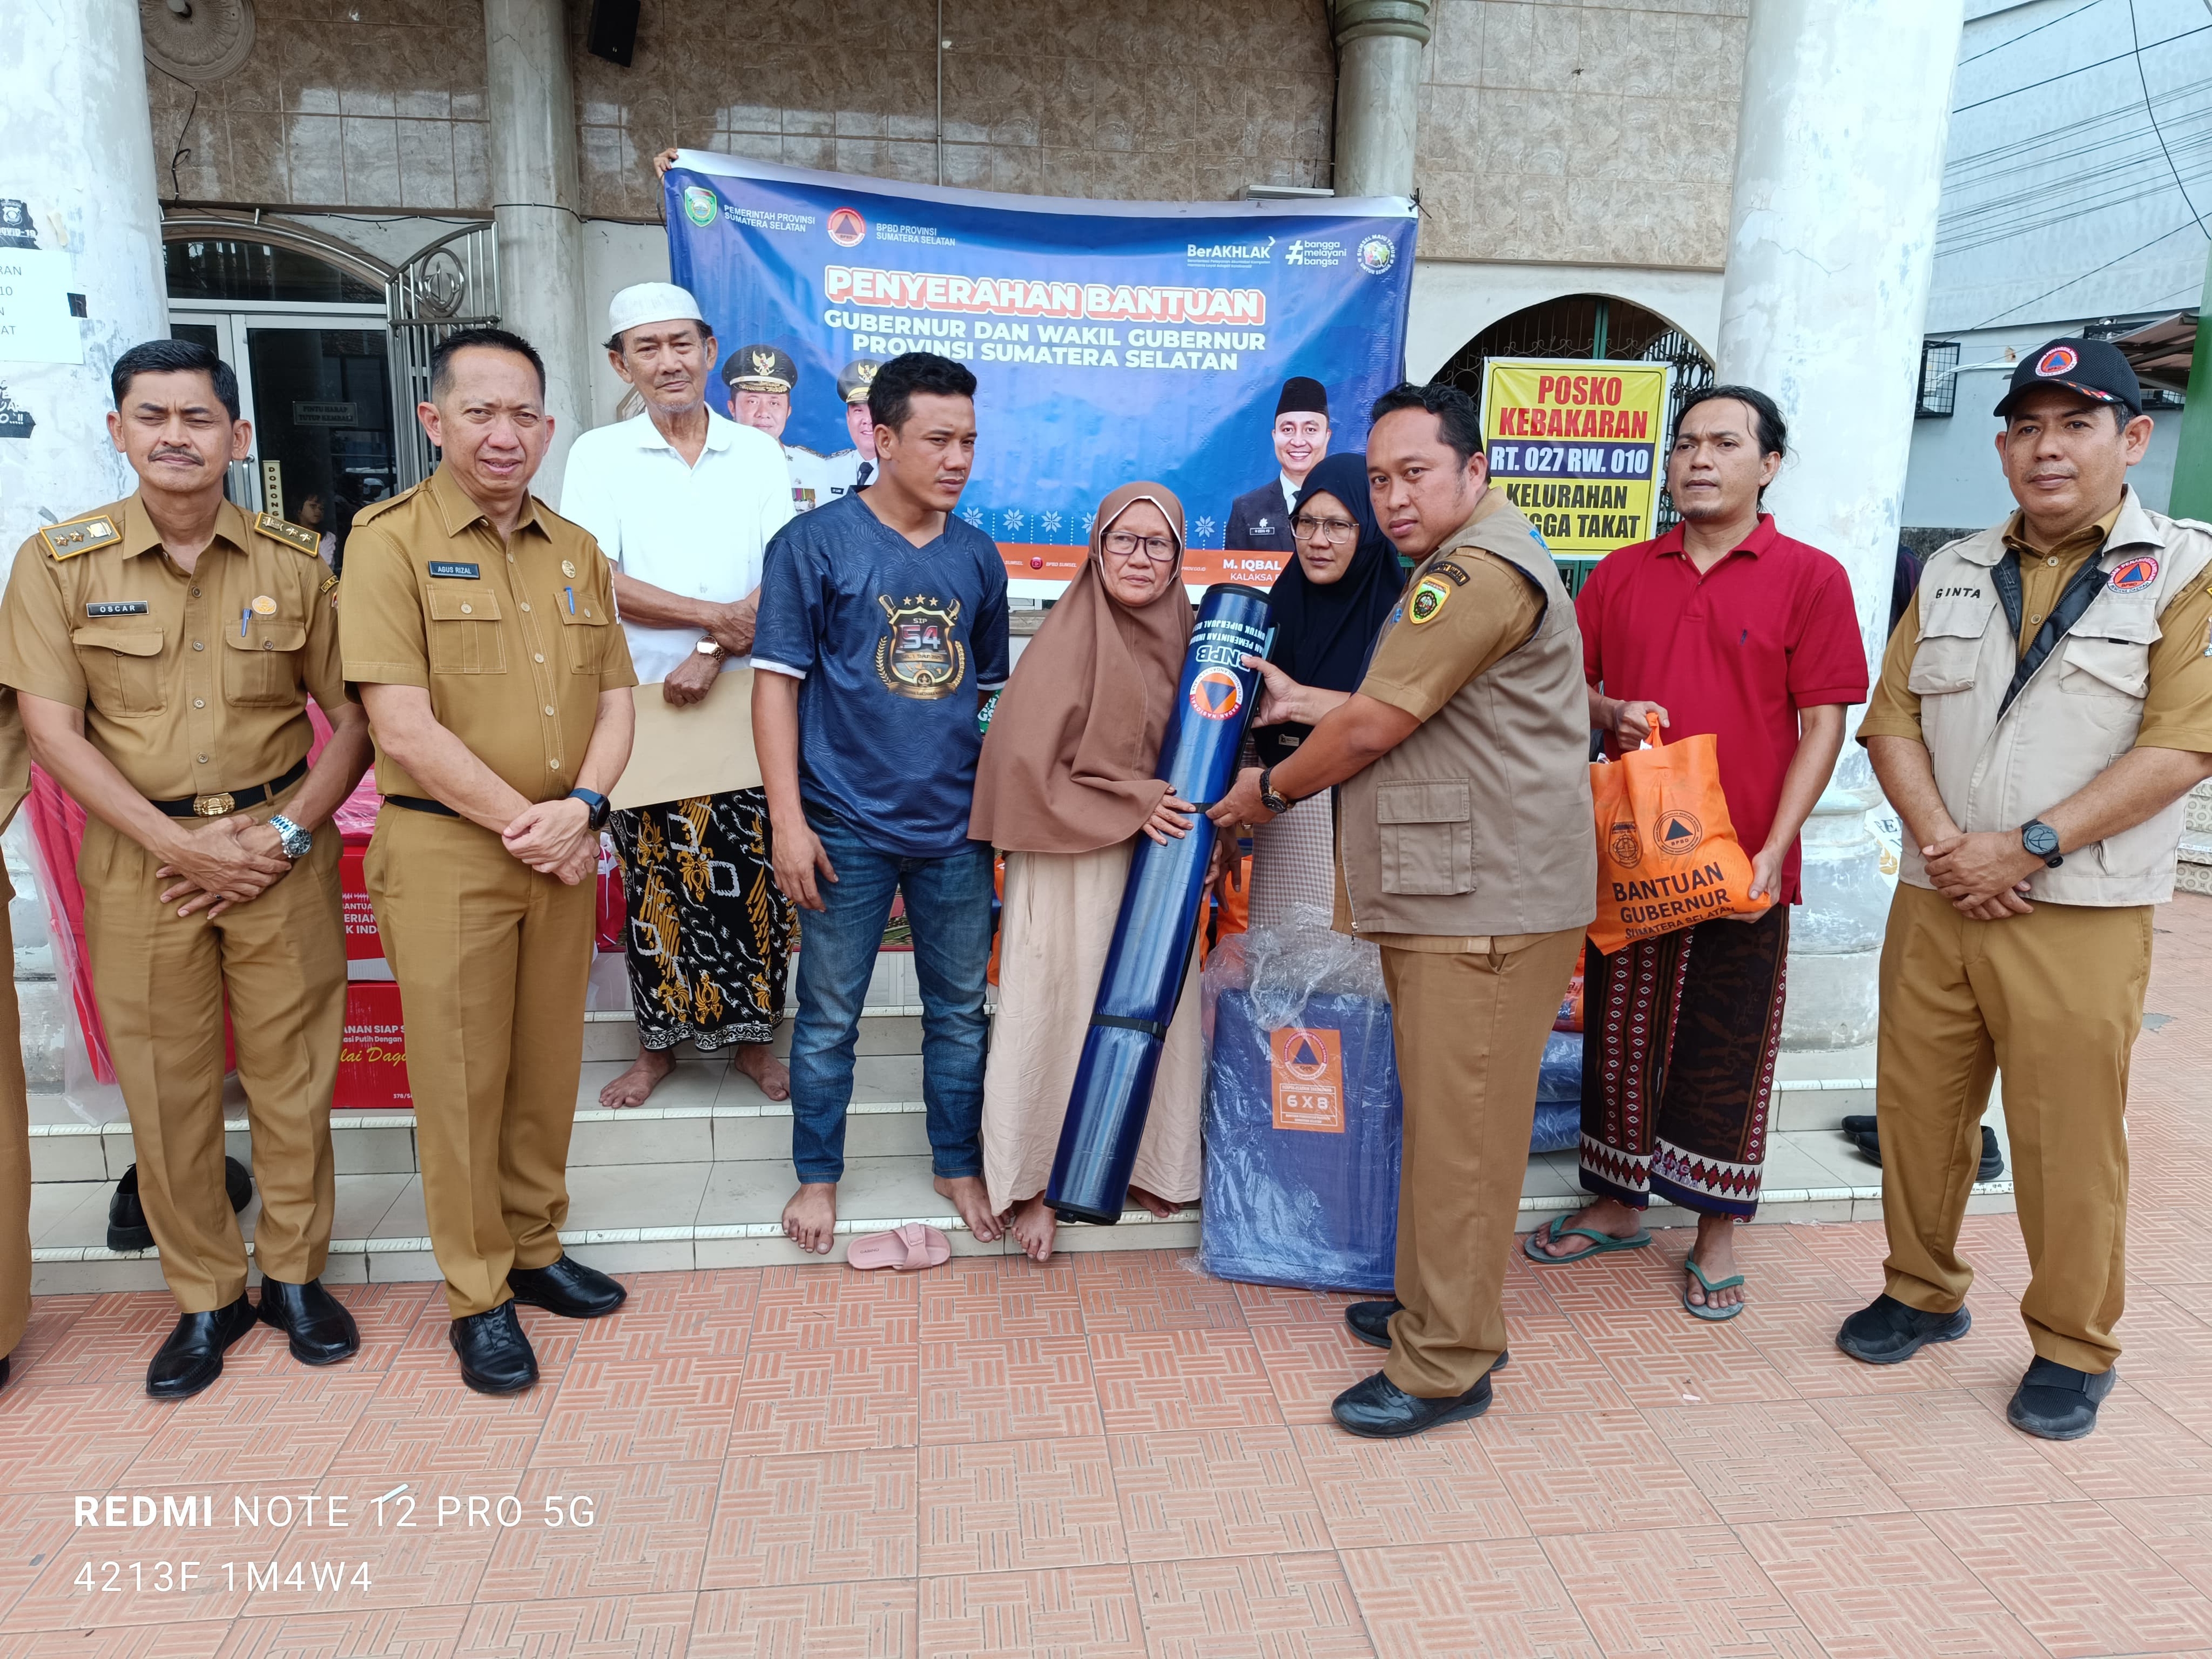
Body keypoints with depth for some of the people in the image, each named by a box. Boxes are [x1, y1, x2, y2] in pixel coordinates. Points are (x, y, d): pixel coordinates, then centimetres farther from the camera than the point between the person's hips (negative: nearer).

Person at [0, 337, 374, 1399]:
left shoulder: (294, 563, 2)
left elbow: (356, 715, 3)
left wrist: (285, 834, -8)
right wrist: (180, 843, -12)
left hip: (282, 849, 0)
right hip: (140, 857, 0)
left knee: (293, 1071, 5)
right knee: (164, 1085, 6)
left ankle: (296, 1274, 24)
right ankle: (206, 1297, 23)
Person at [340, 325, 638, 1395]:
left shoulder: (576, 553, 11)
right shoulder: (392, 539, -6)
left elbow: (615, 698, 9)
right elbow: (404, 723, -14)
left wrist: (581, 808, -8)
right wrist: (525, 823, -12)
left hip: (563, 849, 5)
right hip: (445, 848, -5)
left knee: (548, 1065, 13)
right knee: (461, 1077, 4)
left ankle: (533, 1248, 31)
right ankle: (478, 1297, 18)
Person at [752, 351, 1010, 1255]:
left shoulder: (978, 557, 8)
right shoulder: (816, 543, -5)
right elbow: (777, 681, -6)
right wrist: (789, 820, -11)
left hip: (957, 826, 4)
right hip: (850, 825, -4)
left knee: (960, 1010, 13)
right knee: (828, 1015, 8)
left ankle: (960, 1164, 31)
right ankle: (817, 1173, 27)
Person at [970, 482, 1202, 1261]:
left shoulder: (1181, 635, 6)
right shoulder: (1067, 639, -12)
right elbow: (1024, 764, -14)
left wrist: (1198, 839, 1)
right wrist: (1132, 803, -15)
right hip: (1068, 864, -5)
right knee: (1054, 1012, 1)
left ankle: (1144, 1161, 25)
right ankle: (1026, 1182, 15)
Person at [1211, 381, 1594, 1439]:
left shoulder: (1479, 569, -15)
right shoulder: (1467, 567, 22)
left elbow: (1369, 729, -14)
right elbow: (1397, 718, 26)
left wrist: (1271, 788, 1)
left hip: (1485, 904, -11)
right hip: (1452, 896, 11)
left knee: (1460, 1131, -4)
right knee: (1444, 1119, 18)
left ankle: (1445, 1368, 7)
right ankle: (1437, 1306, 31)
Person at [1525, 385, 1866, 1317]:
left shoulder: (1810, 578, -2)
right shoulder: (1620, 575, 8)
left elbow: (1823, 724, -5)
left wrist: (1773, 849, -12)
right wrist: (1611, 714, -9)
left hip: (1744, 862, -3)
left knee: (1726, 1053, 5)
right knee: (1619, 1036, 13)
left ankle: (1717, 1236, 22)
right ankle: (1618, 1204, 30)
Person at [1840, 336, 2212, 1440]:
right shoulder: (1952, 574, 12)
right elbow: (1892, 717, 6)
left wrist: (2027, 848, -16)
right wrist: (1941, 842, -10)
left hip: (2082, 914, -4)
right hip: (1934, 898, 4)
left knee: (2071, 1139, 3)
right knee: (1918, 1109, 11)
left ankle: (2073, 1348, 22)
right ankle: (1923, 1293, 31)